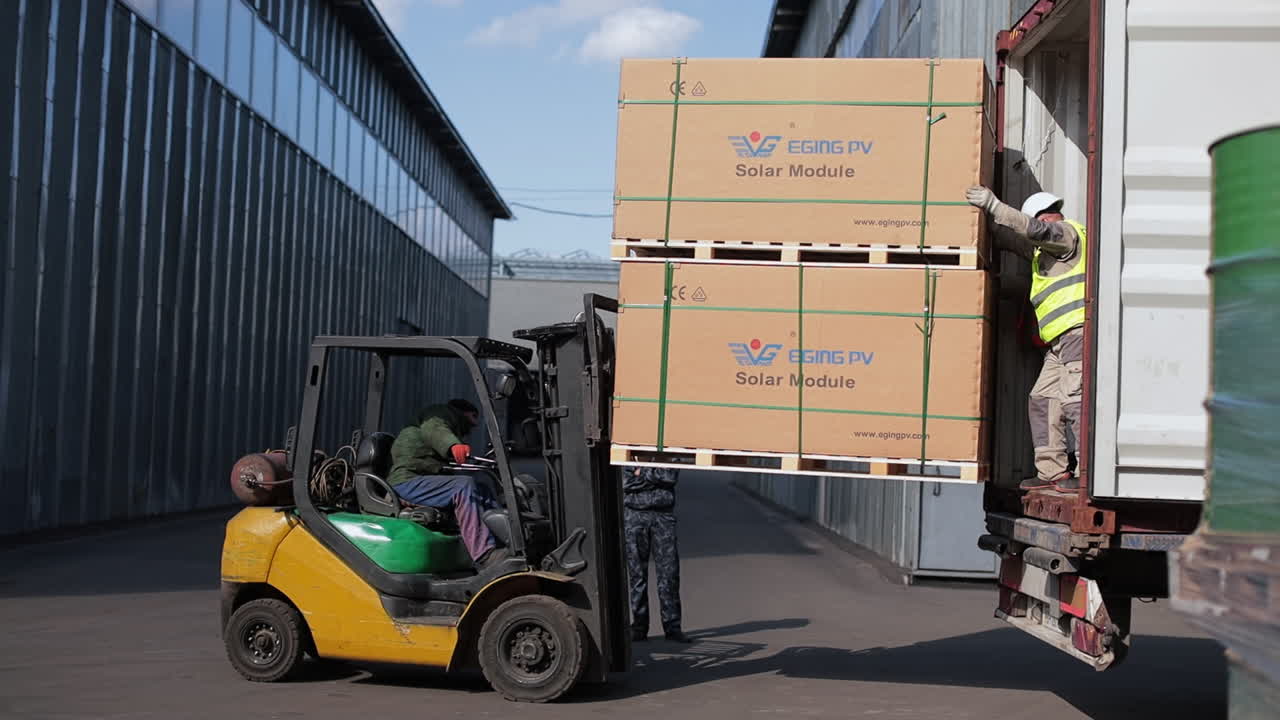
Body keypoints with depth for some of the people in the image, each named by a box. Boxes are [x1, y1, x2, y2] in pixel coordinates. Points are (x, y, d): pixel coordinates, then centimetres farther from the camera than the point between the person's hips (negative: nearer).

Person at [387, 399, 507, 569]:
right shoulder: (437, 419, 6)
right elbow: (434, 430, -21)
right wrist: (453, 445, -43)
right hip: (406, 484, -9)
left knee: (483, 493, -7)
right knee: (465, 486, -29)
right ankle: (485, 555, -39)